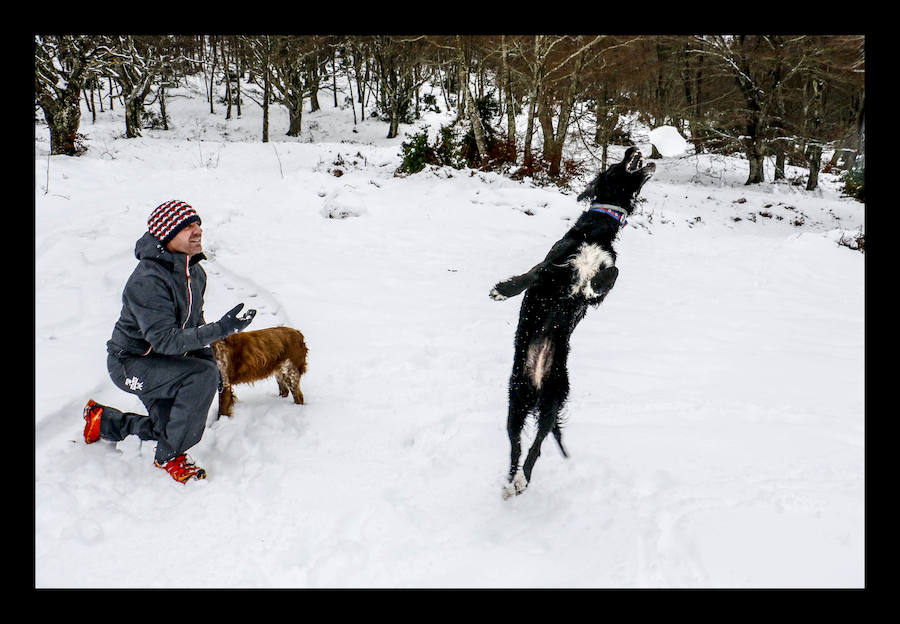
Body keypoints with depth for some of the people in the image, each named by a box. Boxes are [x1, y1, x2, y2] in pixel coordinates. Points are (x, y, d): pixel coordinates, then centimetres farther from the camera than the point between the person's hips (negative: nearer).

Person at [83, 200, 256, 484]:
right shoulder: (147, 281, -30)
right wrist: (220, 329, -41)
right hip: (130, 364, -9)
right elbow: (166, 340, -35)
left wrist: (209, 360, 4)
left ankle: (103, 420, 37)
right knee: (202, 376, -30)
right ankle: (169, 456, -13)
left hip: (163, 363, 9)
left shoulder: (194, 271, -2)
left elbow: (194, 322, 12)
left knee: (171, 430, 15)